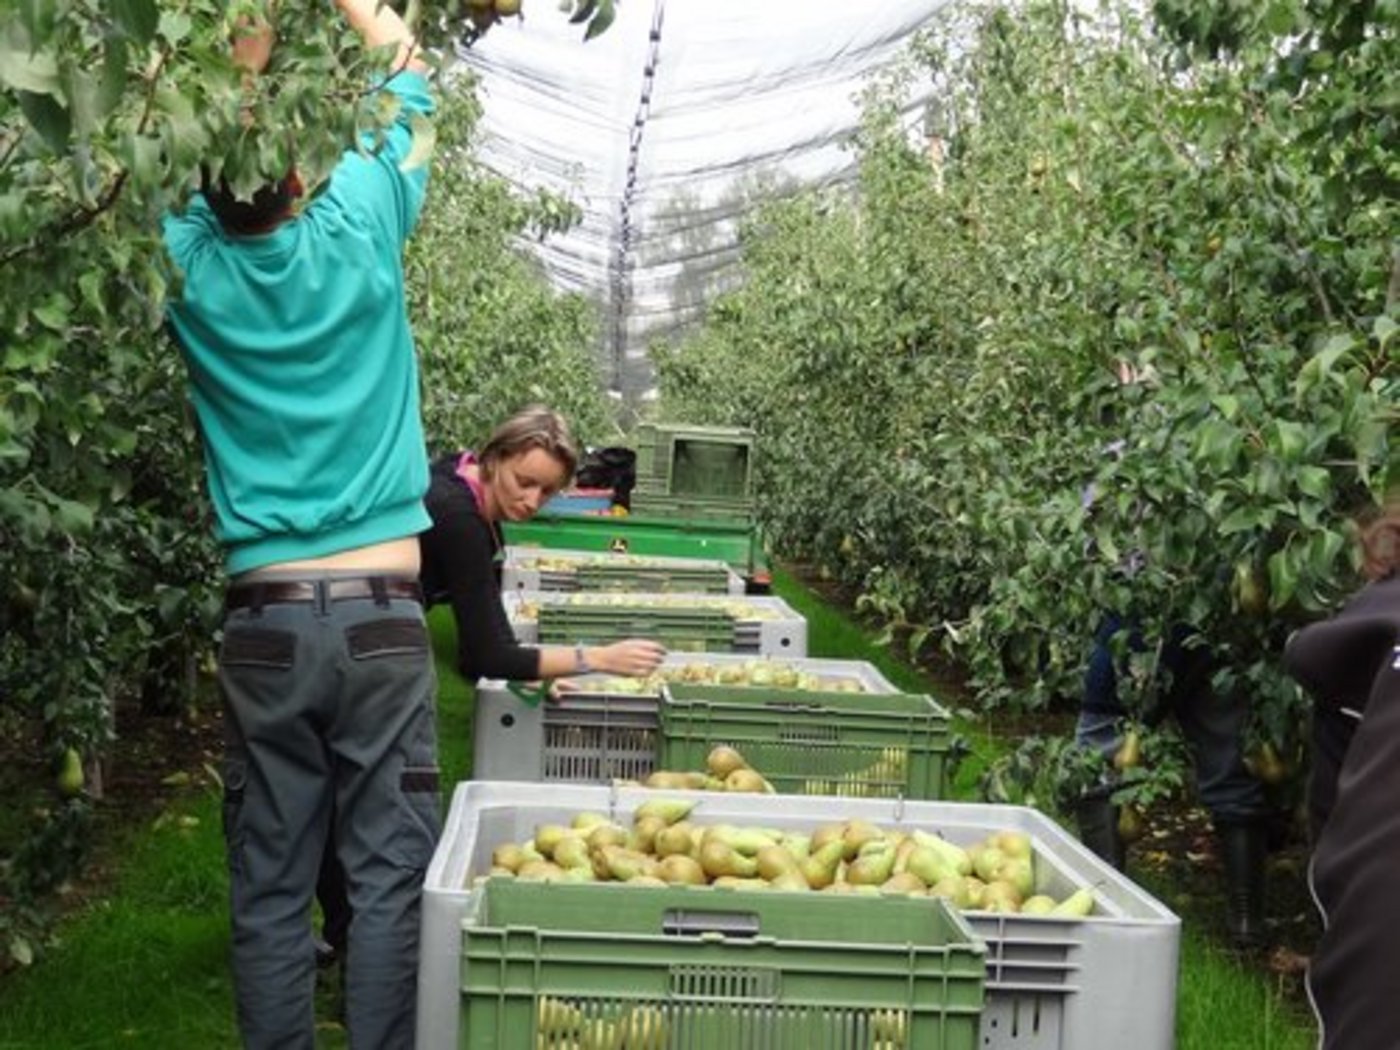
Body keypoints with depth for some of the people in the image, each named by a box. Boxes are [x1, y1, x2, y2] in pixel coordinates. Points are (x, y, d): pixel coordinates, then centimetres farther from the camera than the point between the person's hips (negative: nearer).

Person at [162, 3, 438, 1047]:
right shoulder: (356, 238, -5)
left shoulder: (194, 269, -2)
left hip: (263, 620, 2)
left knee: (270, 883, 7)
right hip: (380, 614, -2)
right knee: (390, 875, 2)